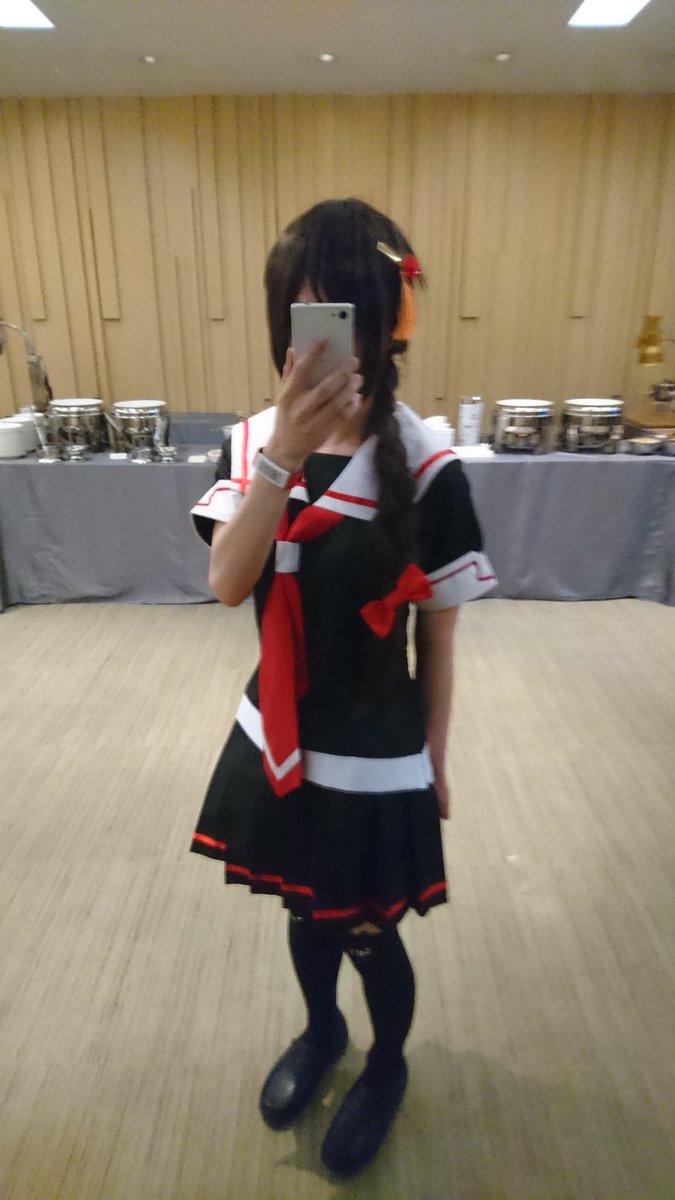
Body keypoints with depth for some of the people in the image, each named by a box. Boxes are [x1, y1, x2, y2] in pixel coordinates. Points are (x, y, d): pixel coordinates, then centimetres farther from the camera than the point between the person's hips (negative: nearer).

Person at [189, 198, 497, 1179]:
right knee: (304, 911, 25)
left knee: (370, 935, 17)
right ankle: (322, 1031, 58)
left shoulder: (425, 471, -17)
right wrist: (283, 457, -33)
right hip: (277, 741, 4)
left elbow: (439, 636, -8)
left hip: (375, 759, -3)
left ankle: (387, 1065, 52)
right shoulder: (253, 442, -7)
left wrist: (434, 761, 0)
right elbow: (227, 585, -20)